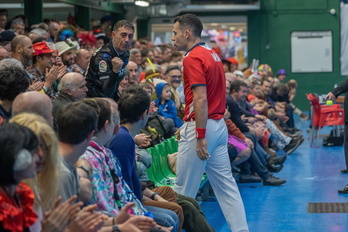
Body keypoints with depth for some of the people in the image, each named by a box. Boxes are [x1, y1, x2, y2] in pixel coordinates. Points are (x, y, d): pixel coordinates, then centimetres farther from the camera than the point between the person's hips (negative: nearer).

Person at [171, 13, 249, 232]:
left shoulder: (193, 58, -13)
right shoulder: (213, 54, 14)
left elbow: (201, 99, -22)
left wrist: (200, 137, -23)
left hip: (200, 127, -9)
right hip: (219, 125, 9)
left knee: (184, 189, 1)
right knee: (226, 184, 9)